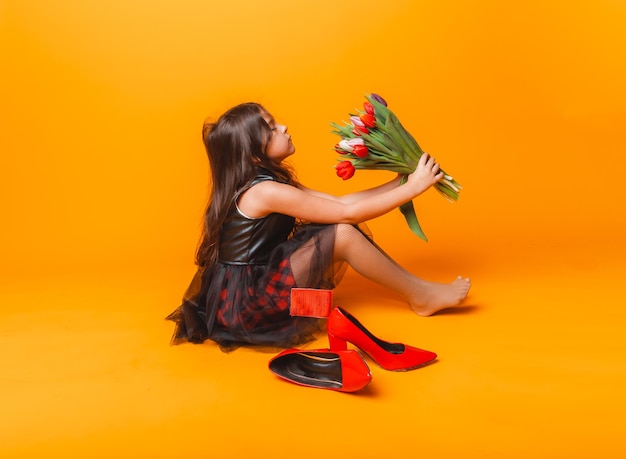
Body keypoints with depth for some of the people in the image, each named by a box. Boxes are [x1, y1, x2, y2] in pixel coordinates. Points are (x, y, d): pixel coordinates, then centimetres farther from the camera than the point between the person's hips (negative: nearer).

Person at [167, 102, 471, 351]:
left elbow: (339, 204, 6)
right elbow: (349, 213, -19)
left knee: (333, 228, 3)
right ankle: (421, 296, -1)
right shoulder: (265, 191, -21)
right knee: (342, 233, -18)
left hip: (256, 288, 9)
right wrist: (412, 188, -11)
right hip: (244, 305, -9)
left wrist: (400, 182, 4)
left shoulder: (268, 183, 7)